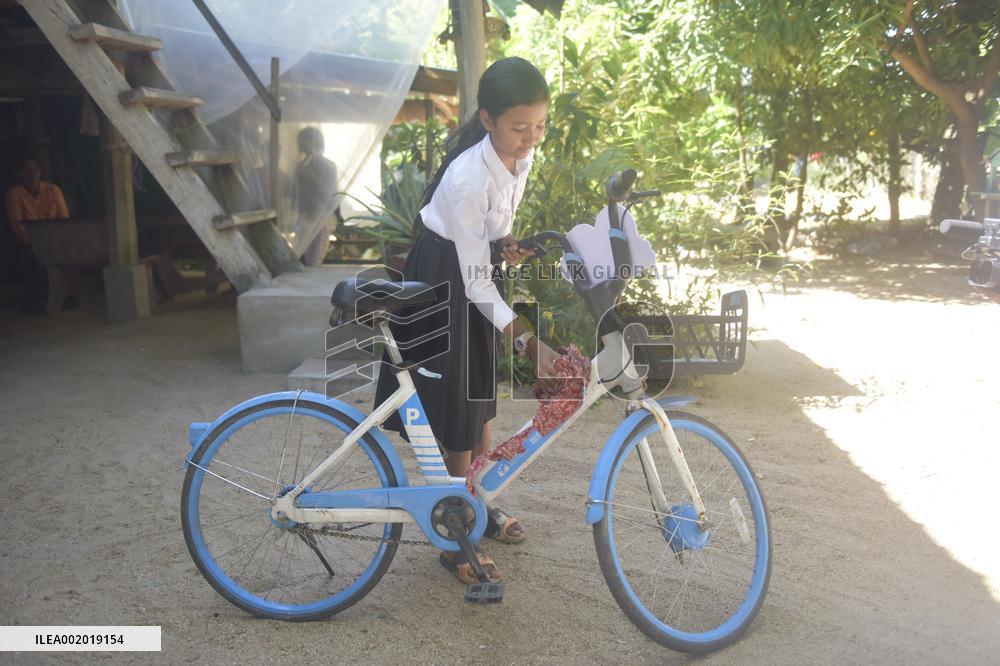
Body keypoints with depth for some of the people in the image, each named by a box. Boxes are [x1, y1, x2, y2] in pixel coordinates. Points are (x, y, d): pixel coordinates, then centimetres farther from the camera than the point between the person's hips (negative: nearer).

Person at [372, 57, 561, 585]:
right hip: (443, 279, -7)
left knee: (483, 395, 16)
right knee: (454, 407, -2)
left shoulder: (522, 152, -10)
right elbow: (476, 284, -29)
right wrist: (530, 342, -34)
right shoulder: (467, 178, -33)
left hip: (478, 269, 7)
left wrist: (506, 240, -10)